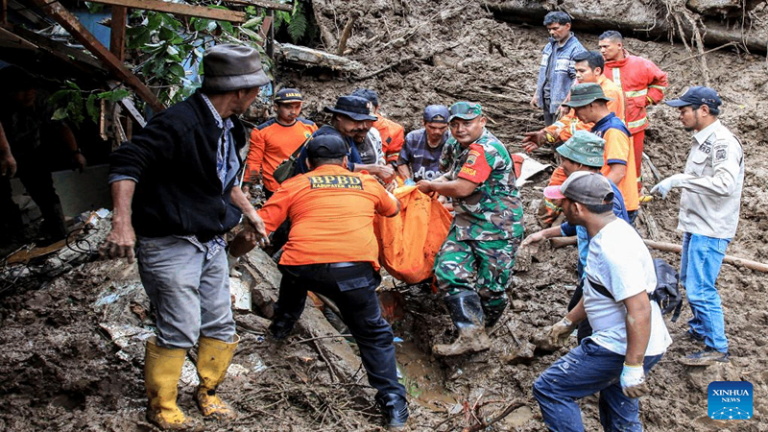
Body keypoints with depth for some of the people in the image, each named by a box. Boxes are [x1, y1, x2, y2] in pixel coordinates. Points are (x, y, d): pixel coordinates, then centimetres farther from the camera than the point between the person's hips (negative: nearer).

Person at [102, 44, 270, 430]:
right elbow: (126, 161, -29)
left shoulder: (229, 128, 10)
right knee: (179, 332, -5)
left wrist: (247, 210, 23)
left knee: (220, 327, 12)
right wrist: (122, 222, -36)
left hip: (212, 244, 9)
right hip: (170, 245, -9)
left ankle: (207, 392, 33)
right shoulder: (180, 123, -22)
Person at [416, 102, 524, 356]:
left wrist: (431, 186, -5)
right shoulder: (469, 147, 13)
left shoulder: (485, 149, -19)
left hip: (497, 229, -9)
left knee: (490, 286, -1)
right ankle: (472, 335, -10)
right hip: (467, 224, 9)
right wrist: (438, 182, 9)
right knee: (450, 271, -9)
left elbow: (462, 188, -23)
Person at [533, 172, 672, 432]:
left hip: (625, 349, -10)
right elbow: (599, 291, 21)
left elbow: (639, 310, -30)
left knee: (548, 389, -4)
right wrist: (568, 322, 27)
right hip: (622, 344, 11)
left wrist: (633, 368, -28)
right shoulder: (612, 231, 8)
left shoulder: (613, 249, -26)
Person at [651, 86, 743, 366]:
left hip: (710, 230, -10)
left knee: (700, 289, -8)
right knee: (690, 281, 22)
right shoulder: (702, 139, 9)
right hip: (694, 225, 10)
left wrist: (678, 180, -35)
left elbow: (725, 184, -35)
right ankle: (700, 328, 41)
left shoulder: (724, 143, -21)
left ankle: (717, 348, 4)